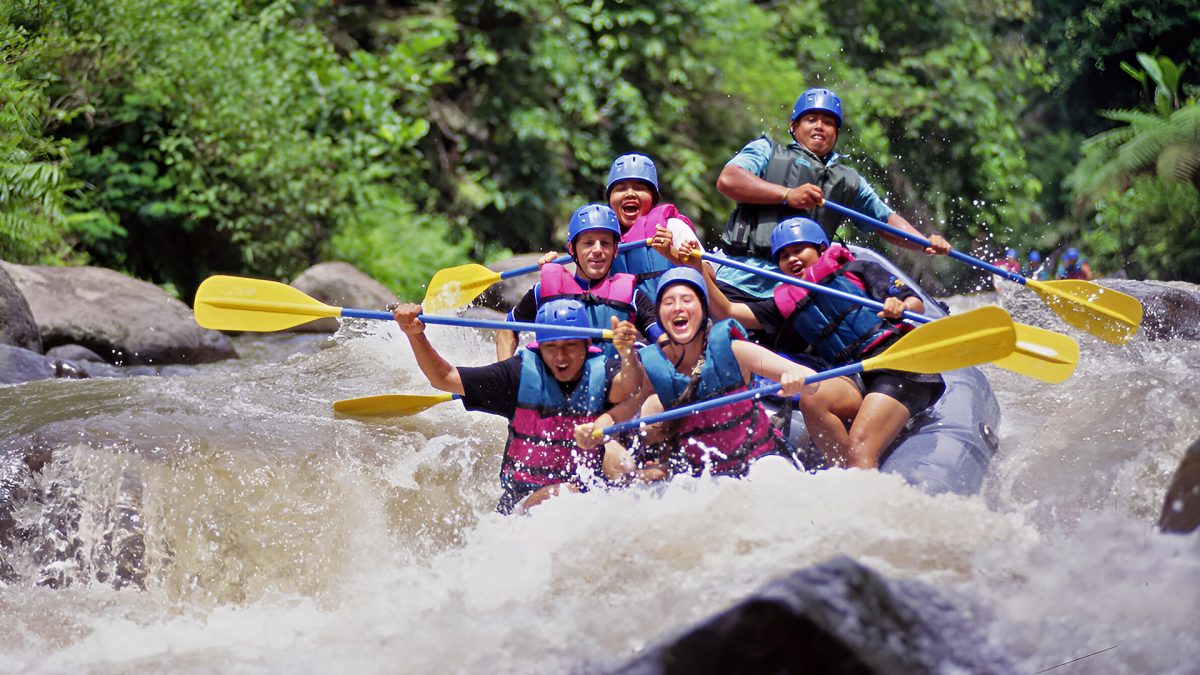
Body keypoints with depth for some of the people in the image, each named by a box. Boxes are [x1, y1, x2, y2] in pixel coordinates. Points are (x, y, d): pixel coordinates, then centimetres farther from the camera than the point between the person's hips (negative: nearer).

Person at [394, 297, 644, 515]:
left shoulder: (601, 373, 1)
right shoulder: (523, 373, 1)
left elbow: (629, 389, -24)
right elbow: (444, 378, 2)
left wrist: (627, 354, -47)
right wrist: (415, 334, -14)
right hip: (519, 499, -2)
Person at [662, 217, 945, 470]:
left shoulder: (857, 271, 12)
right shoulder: (785, 305, 21)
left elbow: (916, 304, 6)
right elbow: (726, 310, 12)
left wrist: (900, 308, -18)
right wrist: (700, 269, -2)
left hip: (899, 364, -4)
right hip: (855, 378, 4)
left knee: (860, 449, -25)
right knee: (812, 398, -29)